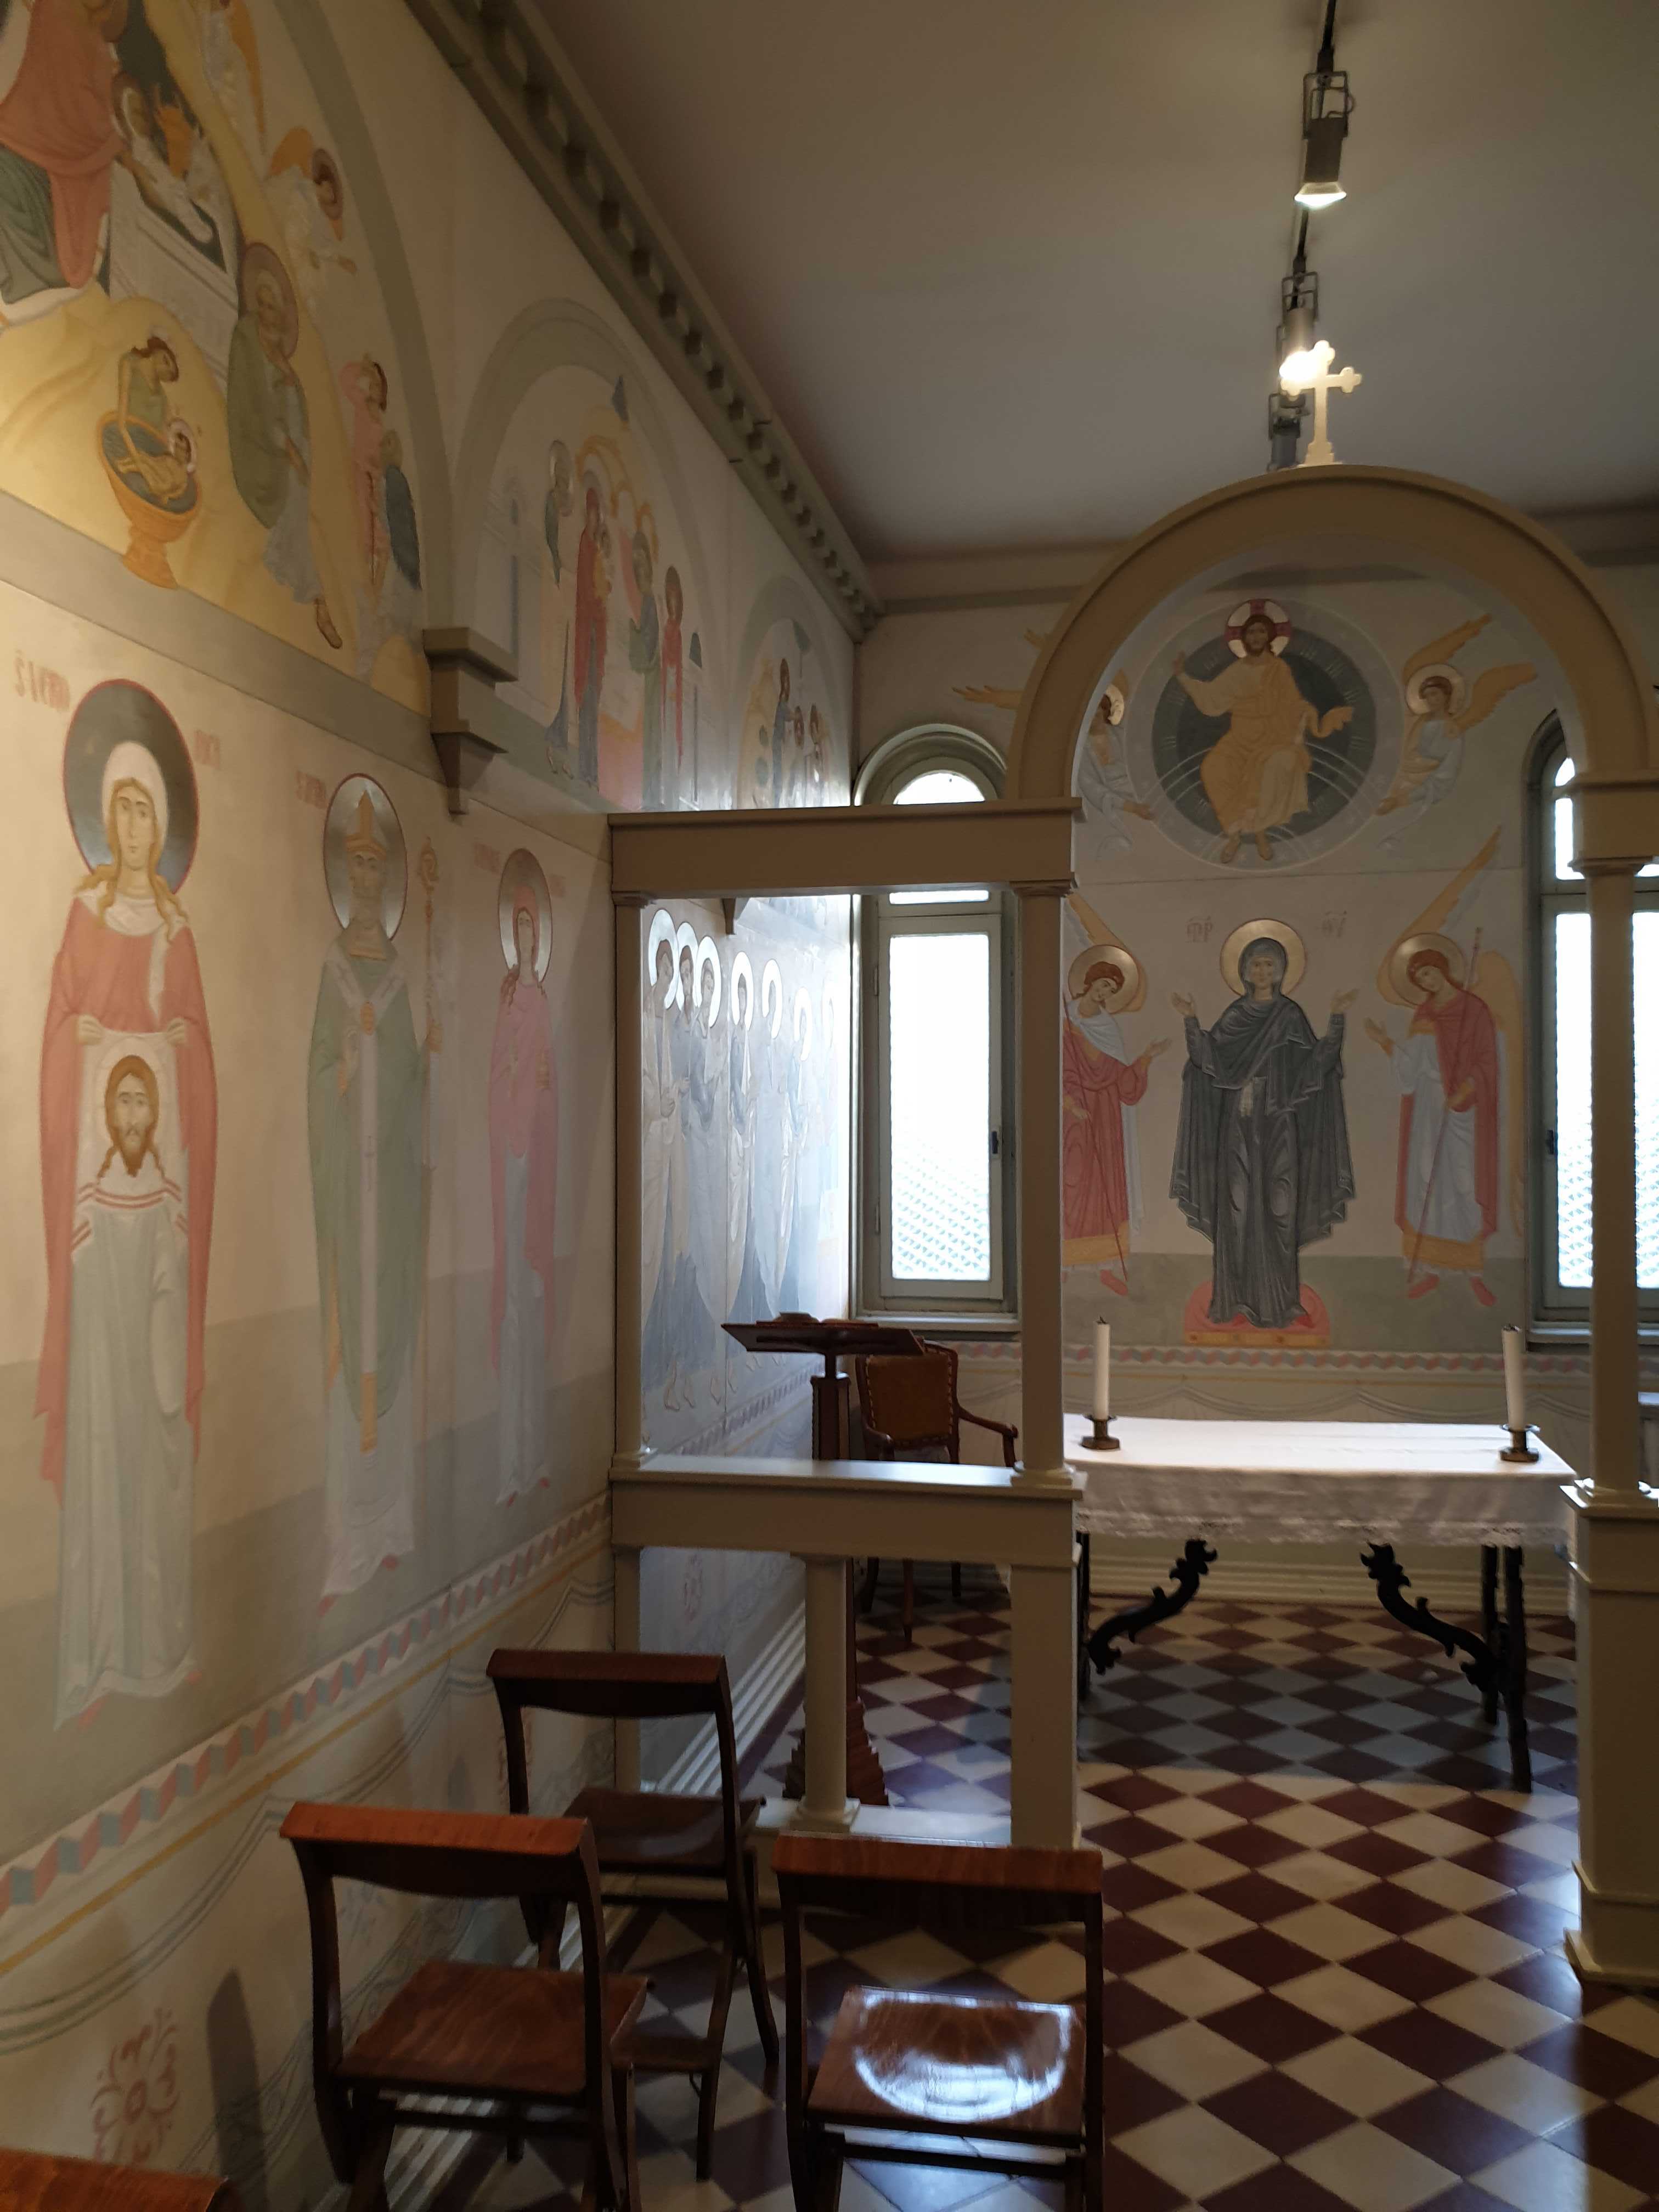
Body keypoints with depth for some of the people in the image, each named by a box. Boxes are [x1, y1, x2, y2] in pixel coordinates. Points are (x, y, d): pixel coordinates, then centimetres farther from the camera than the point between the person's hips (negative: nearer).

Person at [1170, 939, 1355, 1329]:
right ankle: (1236, 1296, 6)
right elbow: (1210, 1061, -1)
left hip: (1278, 1123, -1)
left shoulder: (1292, 1015, 5)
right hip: (1239, 1121, 1)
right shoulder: (1234, 1016, 9)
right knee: (1238, 1207, 0)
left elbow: (1318, 1061, -4)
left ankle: (1276, 1298, 4)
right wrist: (1191, 1022, -9)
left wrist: (1336, 1019, -13)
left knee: (1278, 1206, -3)